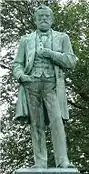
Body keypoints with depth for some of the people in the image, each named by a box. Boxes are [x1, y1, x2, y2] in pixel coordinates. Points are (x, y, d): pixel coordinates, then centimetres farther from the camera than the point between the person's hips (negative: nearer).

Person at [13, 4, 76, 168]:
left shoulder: (62, 37, 17)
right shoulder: (26, 40, 21)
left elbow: (71, 61, 6)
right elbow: (17, 63, 15)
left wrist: (50, 53, -6)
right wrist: (20, 75, -7)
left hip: (52, 84, -2)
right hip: (31, 84, 2)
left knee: (56, 121, -17)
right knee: (36, 124, -3)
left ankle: (62, 162, -19)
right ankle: (40, 163, -3)